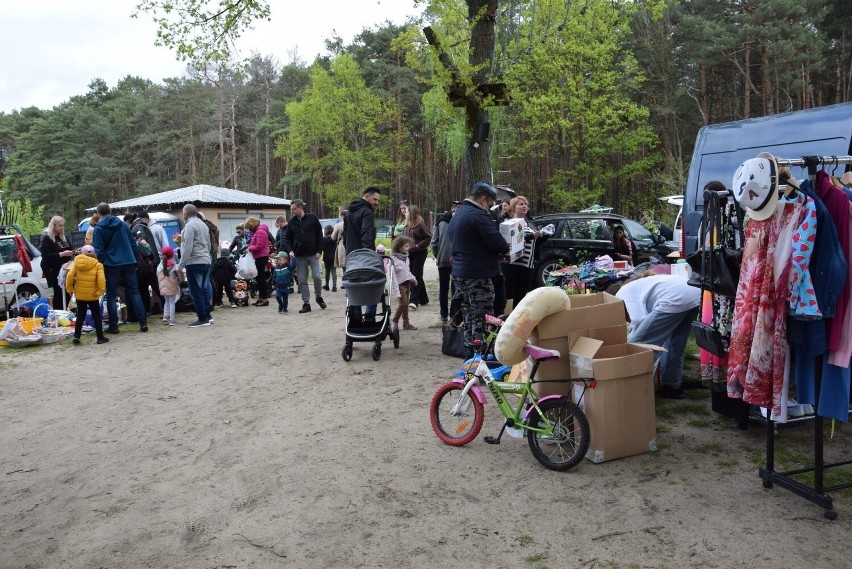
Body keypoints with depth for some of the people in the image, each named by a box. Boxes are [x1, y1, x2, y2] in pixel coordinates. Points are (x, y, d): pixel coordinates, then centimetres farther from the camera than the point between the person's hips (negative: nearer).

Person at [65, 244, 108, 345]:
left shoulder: (77, 263, 2)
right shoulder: (97, 265, -8)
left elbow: (70, 276, -5)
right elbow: (101, 279, -19)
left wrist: (69, 288, 4)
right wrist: (100, 291, -12)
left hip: (79, 295, 3)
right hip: (92, 295, -3)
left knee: (80, 316, 15)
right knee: (97, 316, 7)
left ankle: (76, 336, 9)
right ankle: (100, 337, 7)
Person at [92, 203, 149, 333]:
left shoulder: (99, 228, -3)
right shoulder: (122, 224, 8)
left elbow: (98, 250, -7)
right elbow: (133, 244, 11)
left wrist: (102, 264, -1)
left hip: (111, 265, -3)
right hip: (129, 263, 3)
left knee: (111, 295, 6)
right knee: (134, 293, 6)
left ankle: (113, 326, 6)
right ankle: (143, 323, 1)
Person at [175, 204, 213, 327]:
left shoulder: (190, 225, -10)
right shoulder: (203, 224, 17)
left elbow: (188, 247, -16)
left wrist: (181, 265, -13)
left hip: (194, 262, -9)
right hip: (206, 261, 9)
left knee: (196, 291, -4)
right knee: (204, 289, 13)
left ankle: (202, 319, -3)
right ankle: (207, 316, 17)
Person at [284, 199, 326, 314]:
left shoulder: (312, 218, 0)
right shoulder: (292, 222, 8)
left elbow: (319, 235, 0)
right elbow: (288, 238, 13)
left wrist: (319, 251, -7)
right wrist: (290, 250, -5)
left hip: (313, 254, -3)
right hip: (299, 256, 3)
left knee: (317, 276, -8)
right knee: (302, 280, 2)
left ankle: (319, 297, 18)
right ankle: (306, 303, 9)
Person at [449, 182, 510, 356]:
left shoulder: (458, 214, 17)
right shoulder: (478, 215, -16)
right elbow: (497, 242, -21)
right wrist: (506, 247, 1)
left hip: (460, 273, 10)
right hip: (478, 275, -10)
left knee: (469, 318, 15)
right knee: (482, 319, -6)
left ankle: (470, 353, 21)